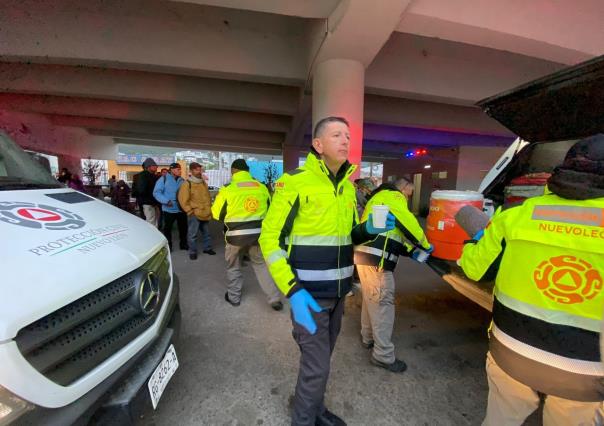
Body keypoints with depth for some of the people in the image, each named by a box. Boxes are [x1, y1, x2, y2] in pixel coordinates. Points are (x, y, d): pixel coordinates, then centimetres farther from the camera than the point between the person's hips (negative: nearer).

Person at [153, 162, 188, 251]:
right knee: (167, 228, 10)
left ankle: (183, 244, 27)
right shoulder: (164, 179, -6)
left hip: (181, 209, 4)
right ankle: (168, 246, 24)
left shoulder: (182, 180, 6)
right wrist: (166, 201, -23)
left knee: (183, 227, 11)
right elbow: (156, 192, -11)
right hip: (169, 209, -3)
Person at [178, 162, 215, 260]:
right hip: (194, 215, -6)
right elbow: (182, 200, -13)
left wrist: (209, 209, 15)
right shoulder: (187, 184, -10)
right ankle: (192, 252, 13)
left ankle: (207, 248, 30)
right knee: (192, 234, 1)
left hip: (205, 214, 7)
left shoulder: (204, 183, 12)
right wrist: (190, 211, -13)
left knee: (206, 232, 16)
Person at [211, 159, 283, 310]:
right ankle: (275, 298, 16)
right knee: (261, 264, 17)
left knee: (233, 266, 20)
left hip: (236, 234, -3)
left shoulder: (228, 189, -8)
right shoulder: (261, 187, 3)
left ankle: (234, 297, 32)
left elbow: (216, 214, 1)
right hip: (257, 233, 3)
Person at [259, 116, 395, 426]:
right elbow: (270, 238, -15)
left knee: (321, 357, 23)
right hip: (309, 292, -6)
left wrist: (369, 230, -5)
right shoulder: (295, 181, -14)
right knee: (317, 366, 4)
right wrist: (292, 290, -22)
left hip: (338, 290, 7)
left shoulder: (348, 187, 7)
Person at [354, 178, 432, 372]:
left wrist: (412, 250, 19)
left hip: (365, 254, 11)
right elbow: (409, 223, -8)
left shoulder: (380, 197, 27)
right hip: (376, 258, -11)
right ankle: (383, 355, 6)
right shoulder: (394, 196, -3)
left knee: (371, 299, 21)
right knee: (383, 302, -3)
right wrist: (425, 245, 8)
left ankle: (368, 338, 36)